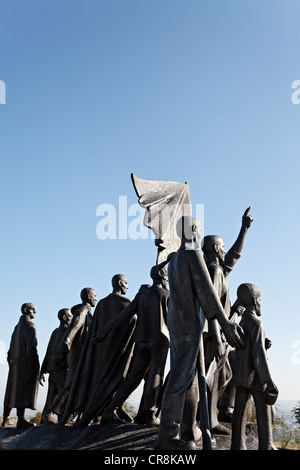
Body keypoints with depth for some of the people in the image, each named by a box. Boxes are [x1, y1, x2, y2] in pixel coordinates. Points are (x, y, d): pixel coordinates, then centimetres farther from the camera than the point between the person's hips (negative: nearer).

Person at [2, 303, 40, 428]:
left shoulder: (17, 327, 20)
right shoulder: (29, 325, -8)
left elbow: (11, 348, 20)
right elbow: (32, 346, -18)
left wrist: (11, 362, 21)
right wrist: (35, 365, -18)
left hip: (16, 363, 9)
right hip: (27, 362, -9)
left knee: (13, 390, 13)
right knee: (24, 390, -12)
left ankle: (6, 419, 20)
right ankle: (21, 419, -18)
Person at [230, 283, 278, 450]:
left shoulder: (241, 324, 14)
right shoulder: (256, 323, -12)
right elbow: (258, 354, -19)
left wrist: (263, 345, 12)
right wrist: (269, 380, -18)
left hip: (240, 374, 8)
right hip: (255, 375, -8)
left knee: (240, 411, 6)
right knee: (264, 411, 1)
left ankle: (237, 445, 7)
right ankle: (266, 446, 5)